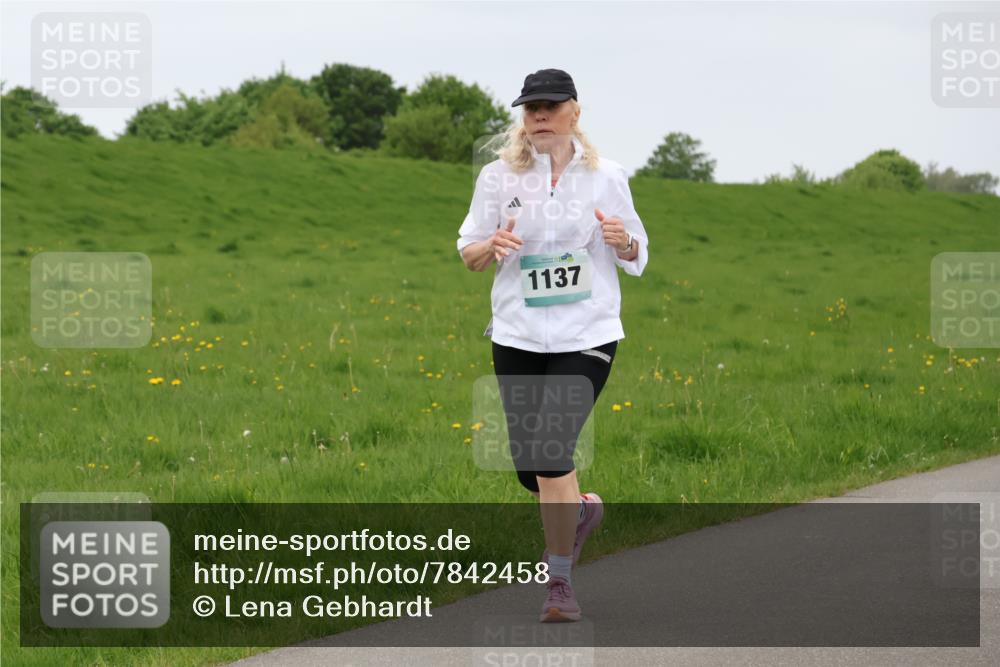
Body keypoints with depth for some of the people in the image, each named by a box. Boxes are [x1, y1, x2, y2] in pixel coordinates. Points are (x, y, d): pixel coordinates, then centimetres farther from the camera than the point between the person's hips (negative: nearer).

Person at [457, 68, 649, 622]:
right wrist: (492, 246, -15)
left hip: (586, 337, -3)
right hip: (517, 337, 3)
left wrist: (622, 240, -13)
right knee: (529, 465, 6)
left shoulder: (605, 178, 1)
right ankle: (581, 509, 42)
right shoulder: (498, 177, 2)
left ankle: (559, 580, -3)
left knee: (550, 452, -16)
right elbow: (468, 254, 8)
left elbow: (637, 257, 10)